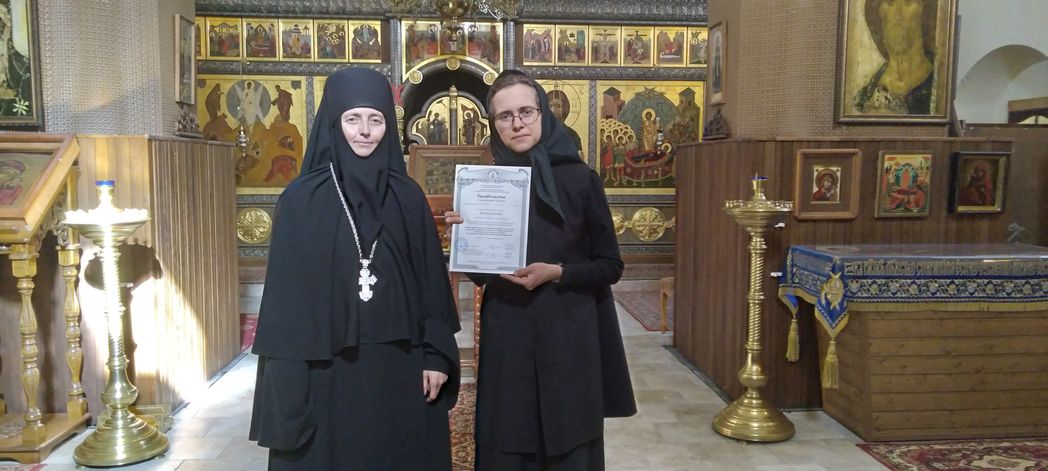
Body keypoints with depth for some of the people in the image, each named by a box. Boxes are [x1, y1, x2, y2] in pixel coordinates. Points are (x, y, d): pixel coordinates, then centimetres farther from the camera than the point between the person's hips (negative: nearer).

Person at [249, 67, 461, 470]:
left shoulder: (408, 196, 3)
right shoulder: (302, 199, -4)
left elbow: (431, 279, 4)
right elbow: (286, 290, -5)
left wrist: (437, 355, -1)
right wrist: (289, 378, -7)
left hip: (399, 364, 2)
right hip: (328, 367, -2)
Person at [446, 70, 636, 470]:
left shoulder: (580, 179, -5)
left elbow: (610, 265, -2)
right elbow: (478, 272, 9)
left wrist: (557, 273, -17)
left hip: (568, 338, -2)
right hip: (506, 339, 2)